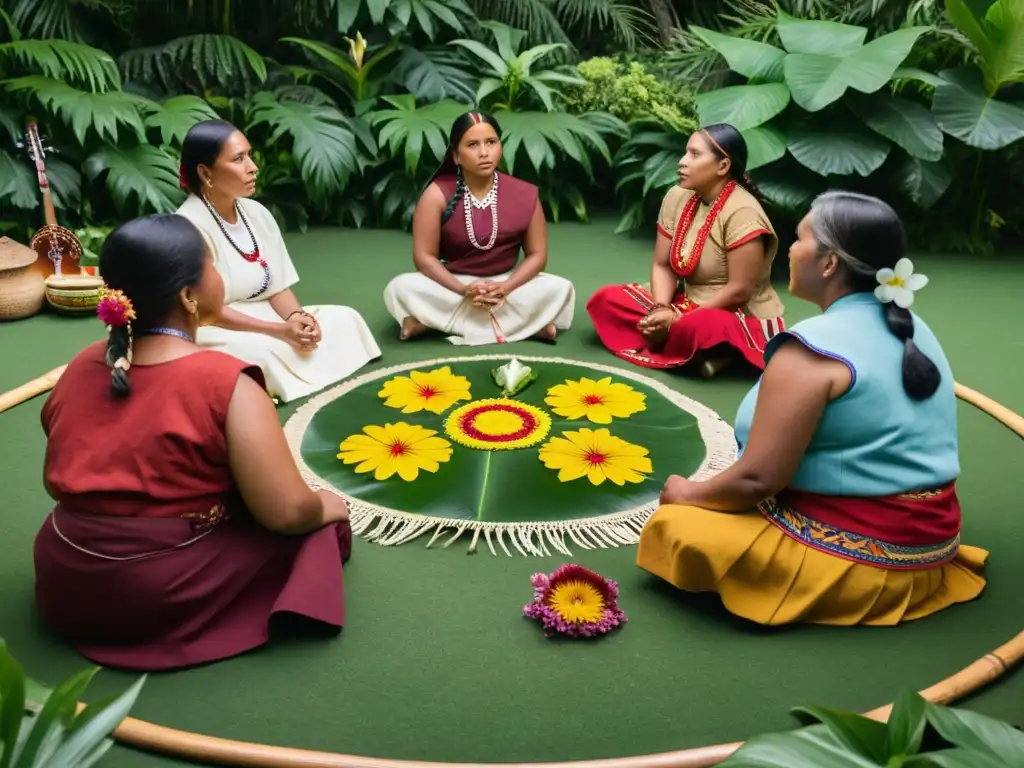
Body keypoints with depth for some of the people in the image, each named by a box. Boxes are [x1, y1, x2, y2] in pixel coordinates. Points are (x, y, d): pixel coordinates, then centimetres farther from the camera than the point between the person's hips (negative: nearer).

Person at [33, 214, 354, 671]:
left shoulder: (80, 367, -1)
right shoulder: (226, 382, -22)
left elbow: (58, 483, 11)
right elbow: (287, 512, -23)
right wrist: (328, 506, -1)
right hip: (164, 598, -7)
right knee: (320, 523, 7)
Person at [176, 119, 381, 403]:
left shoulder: (256, 213, 7)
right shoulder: (190, 226, -16)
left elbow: (278, 287, 8)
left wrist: (296, 317, -15)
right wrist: (280, 331, -24)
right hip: (212, 332, -8)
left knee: (343, 319, -8)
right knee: (262, 351, -39)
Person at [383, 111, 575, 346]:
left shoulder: (524, 194, -7)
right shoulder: (437, 194, -12)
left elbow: (537, 254, -3)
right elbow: (424, 256, -12)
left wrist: (505, 288, -21)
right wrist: (464, 290, -26)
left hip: (505, 284, 1)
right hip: (451, 285, -1)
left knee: (560, 289, -24)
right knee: (400, 288, -29)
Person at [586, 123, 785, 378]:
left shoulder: (742, 213, -22)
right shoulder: (677, 197, -1)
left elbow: (739, 291, -23)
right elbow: (663, 266, 1)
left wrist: (678, 319, -21)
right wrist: (661, 310, -18)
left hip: (742, 319, -8)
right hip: (689, 305, 8)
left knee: (699, 327, -43)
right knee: (606, 299, -8)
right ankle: (698, 349, -13)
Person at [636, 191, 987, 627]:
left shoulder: (812, 349, -22)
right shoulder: (914, 331, 5)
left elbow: (758, 478, -23)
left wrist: (689, 494, -4)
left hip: (853, 557, -9)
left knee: (674, 528, -8)